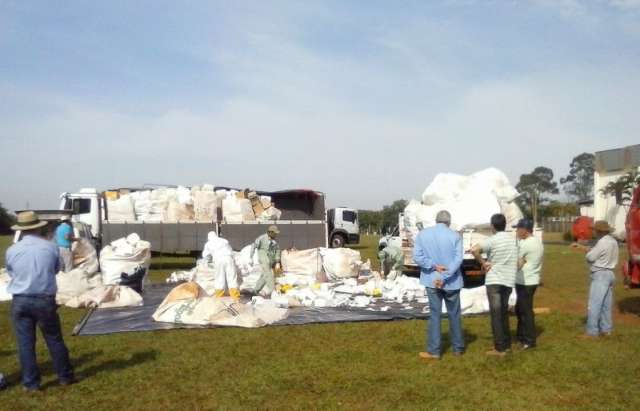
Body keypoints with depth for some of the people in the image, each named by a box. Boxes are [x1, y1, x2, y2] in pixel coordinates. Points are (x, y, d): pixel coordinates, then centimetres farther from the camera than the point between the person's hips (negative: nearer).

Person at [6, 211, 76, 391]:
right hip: (45, 300, 0)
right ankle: (65, 376, 24)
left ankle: (30, 383, 18)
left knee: (25, 343, 10)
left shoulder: (12, 250, -5)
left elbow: (11, 273, 11)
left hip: (20, 301, 1)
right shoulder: (51, 247, -7)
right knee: (54, 340, 12)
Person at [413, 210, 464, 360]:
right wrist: (444, 277, -19)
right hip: (452, 281, -1)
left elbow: (417, 256, -10)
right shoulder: (455, 236, -8)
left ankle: (434, 350, 8)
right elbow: (458, 259, -15)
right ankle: (458, 348, 24)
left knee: (435, 315, 7)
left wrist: (434, 266, -13)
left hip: (432, 280, 1)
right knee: (454, 315, 13)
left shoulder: (423, 234, -3)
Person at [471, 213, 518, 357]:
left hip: (494, 280, -6)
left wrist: (483, 263, -15)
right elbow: (517, 261, 15)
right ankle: (507, 344, 24)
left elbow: (474, 250, -29)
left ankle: (500, 348, 0)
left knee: (496, 314, -1)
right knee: (504, 312, 18)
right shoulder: (513, 239, 7)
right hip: (508, 280, 6)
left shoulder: (492, 240, -13)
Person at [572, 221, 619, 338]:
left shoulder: (603, 242, -19)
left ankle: (592, 332, -4)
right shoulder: (612, 241, 12)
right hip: (609, 274, 10)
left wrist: (588, 252, 6)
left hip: (600, 275, -10)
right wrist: (580, 246, 18)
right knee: (606, 304, 14)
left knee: (594, 304, -6)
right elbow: (594, 251, 18)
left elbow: (590, 257, -16)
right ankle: (605, 329, 20)